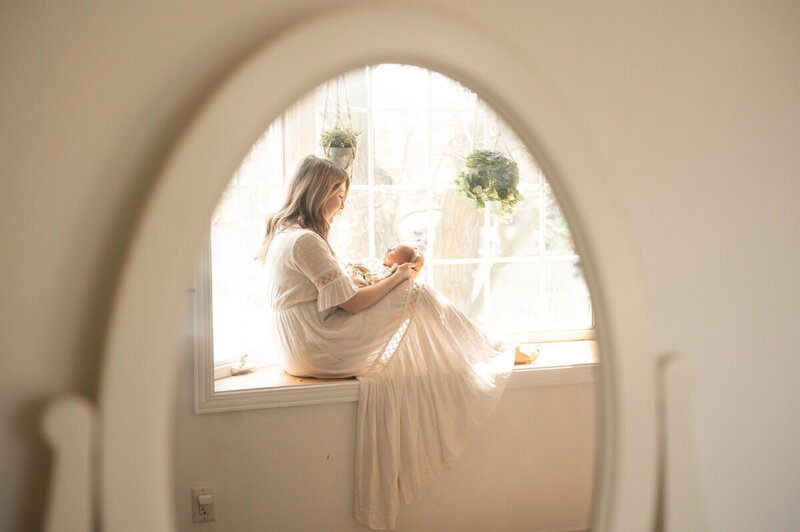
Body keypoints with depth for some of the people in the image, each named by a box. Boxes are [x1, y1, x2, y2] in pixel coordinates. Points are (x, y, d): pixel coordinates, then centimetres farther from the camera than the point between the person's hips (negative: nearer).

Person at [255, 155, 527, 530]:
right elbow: (352, 303, -17)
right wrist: (398, 278, -5)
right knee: (415, 298, -6)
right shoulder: (305, 240, -19)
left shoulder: (283, 233, 14)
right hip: (318, 351, -10)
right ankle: (495, 353, 9)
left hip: (302, 351, 10)